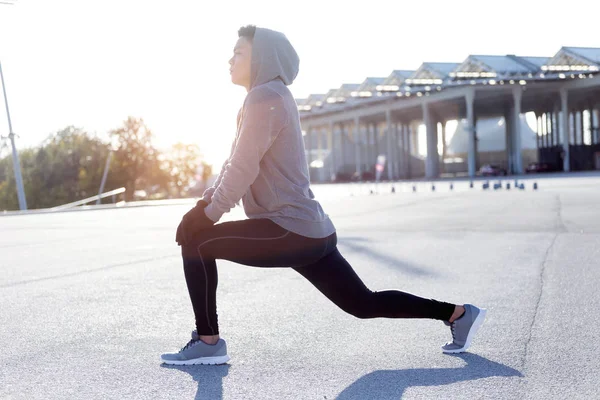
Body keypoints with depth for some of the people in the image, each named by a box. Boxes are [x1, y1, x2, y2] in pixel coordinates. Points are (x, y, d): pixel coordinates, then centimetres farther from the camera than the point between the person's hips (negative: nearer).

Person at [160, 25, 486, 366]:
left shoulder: (266, 96, -11)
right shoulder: (269, 97, 19)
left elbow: (243, 169, -15)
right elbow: (236, 164, 19)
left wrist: (208, 214, -5)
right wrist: (203, 203, 10)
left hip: (291, 231, -10)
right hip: (310, 232, 10)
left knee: (196, 241, -6)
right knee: (364, 303, 17)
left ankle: (208, 343, 1)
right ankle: (458, 313, 22)